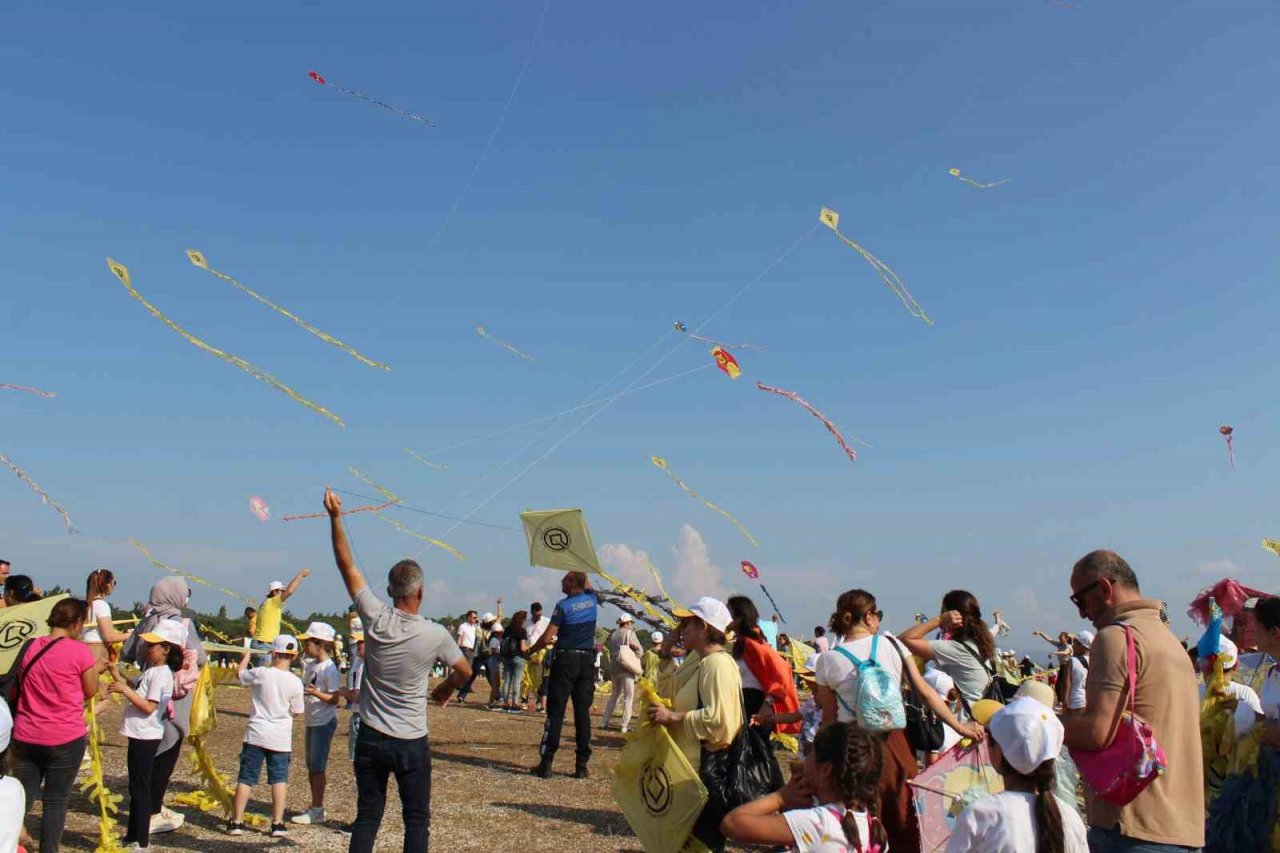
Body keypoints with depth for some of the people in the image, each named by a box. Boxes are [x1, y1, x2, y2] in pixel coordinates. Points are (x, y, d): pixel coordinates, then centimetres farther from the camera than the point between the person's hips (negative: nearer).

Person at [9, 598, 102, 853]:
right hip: (65, 739, -4)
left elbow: (20, 686, 16)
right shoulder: (79, 651, -12)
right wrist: (96, 670, 18)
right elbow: (90, 691, 0)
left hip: (25, 737, 4)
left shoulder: (29, 647, 1)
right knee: (56, 802, 8)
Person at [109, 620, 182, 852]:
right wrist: (119, 677, 9)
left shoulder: (161, 674, -18)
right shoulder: (151, 670, 12)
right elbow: (138, 694, 16)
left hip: (146, 737, -10)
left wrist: (125, 690, -22)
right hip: (139, 735, 10)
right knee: (136, 787, 17)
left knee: (140, 788, -3)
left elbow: (148, 707, -24)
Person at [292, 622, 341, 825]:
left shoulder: (329, 668, -17)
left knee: (318, 765, -5)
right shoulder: (309, 664, 8)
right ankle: (315, 807, 23)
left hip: (324, 722, -9)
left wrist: (316, 693, -31)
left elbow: (334, 699, -17)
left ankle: (317, 811, 2)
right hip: (312, 721, 9)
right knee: (311, 766, 14)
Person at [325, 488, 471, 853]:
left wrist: (335, 517, 0)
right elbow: (465, 672, 3)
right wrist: (445, 688, 23)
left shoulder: (375, 619, -10)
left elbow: (346, 565, -3)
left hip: (371, 739, 3)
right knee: (416, 820, 8)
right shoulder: (435, 635, -14)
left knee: (367, 817, 11)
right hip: (411, 743, -2)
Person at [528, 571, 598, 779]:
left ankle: (546, 764, 1)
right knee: (583, 713, 6)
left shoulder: (563, 605, -10)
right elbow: (586, 587, 31)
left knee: (556, 712, 0)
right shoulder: (592, 599, 4)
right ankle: (582, 765, 6)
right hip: (587, 661, 4)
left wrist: (532, 650, 6)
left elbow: (547, 638, -11)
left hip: (566, 660, -4)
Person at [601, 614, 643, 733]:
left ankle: (604, 722, 15)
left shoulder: (613, 635, 13)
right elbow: (640, 651, -10)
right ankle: (625, 726, -2)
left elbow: (611, 651, 14)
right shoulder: (629, 633, -5)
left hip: (613, 667, 6)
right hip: (626, 667, -6)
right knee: (628, 697, 1)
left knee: (614, 694, 18)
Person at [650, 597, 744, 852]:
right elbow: (669, 692, 20)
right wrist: (666, 656, 11)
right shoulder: (696, 661, 13)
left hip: (708, 770, -10)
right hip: (691, 766, 10)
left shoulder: (717, 663, -19)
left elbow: (718, 718, -29)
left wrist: (673, 717, -23)